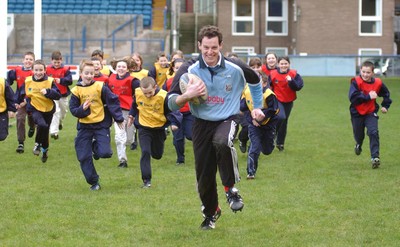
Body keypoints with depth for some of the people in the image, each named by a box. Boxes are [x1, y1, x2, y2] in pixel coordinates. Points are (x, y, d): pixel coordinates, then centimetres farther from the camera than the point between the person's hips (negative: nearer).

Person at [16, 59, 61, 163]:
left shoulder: (50, 81, -12)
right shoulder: (28, 81, -7)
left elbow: (58, 95, -17)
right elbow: (22, 93, 12)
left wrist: (48, 92, -33)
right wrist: (20, 102, 27)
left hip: (48, 109, 1)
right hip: (35, 109, -1)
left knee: (45, 131, 14)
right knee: (42, 125, -29)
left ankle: (45, 150, 41)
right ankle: (38, 144, -3)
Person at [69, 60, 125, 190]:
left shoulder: (100, 87, -7)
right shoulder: (76, 90, -3)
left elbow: (113, 102, -3)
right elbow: (73, 110, -2)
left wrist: (119, 119, -3)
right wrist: (82, 109, -22)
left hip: (101, 124, -1)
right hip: (84, 126, 1)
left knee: (105, 153, -16)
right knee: (84, 157, -2)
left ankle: (96, 146, 20)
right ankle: (94, 182, 14)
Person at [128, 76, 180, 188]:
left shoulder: (163, 96, -25)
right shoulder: (137, 93, -15)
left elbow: (170, 111, -14)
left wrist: (173, 122, -29)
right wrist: (131, 116, 16)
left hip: (159, 127, 0)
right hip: (144, 127, 0)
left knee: (157, 155, 13)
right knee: (145, 152, -14)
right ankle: (146, 180, -7)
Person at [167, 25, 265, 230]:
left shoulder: (235, 68, -7)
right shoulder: (188, 69, -10)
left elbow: (255, 81, 16)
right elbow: (171, 103, -10)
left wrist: (257, 107, 17)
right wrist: (188, 96, -28)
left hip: (227, 120, -1)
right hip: (202, 123, 1)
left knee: (222, 142, -38)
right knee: (204, 175, 4)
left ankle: (231, 188, -15)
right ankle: (211, 212, 35)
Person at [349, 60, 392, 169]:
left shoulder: (378, 83, -6)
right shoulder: (356, 82, -18)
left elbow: (386, 94, 15)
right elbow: (353, 97, -31)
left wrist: (385, 106, 6)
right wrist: (368, 97, -32)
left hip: (371, 112, 1)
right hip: (357, 113, -1)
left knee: (373, 132, -18)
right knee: (359, 135, 14)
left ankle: (375, 157, -17)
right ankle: (358, 145, 51)